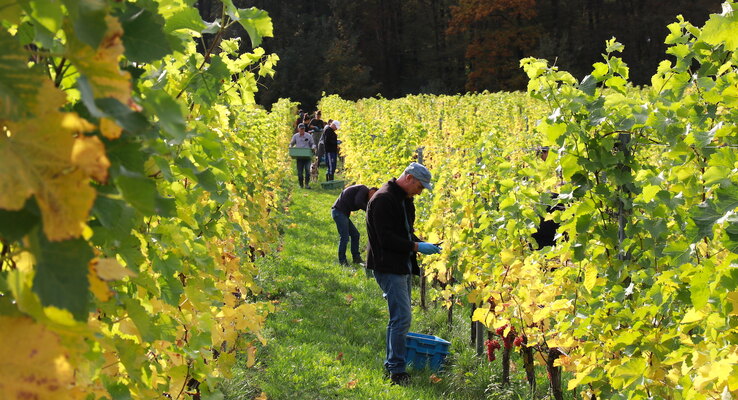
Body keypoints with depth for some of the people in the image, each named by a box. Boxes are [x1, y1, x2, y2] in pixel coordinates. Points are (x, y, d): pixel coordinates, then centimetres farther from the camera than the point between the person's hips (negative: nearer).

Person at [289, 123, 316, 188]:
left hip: (307, 156, -1)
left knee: (307, 169, -13)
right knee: (300, 171, 3)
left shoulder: (309, 136, 4)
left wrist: (313, 147, -10)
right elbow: (292, 143, 19)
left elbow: (312, 144, 11)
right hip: (299, 157, 1)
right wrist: (291, 147, -3)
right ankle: (300, 184, 16)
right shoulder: (295, 136, 8)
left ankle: (307, 184, -4)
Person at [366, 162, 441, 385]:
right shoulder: (383, 199, -17)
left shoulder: (405, 200, 14)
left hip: (404, 266, 10)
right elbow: (386, 239, -22)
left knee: (399, 317, 14)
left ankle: (392, 363, 24)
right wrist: (416, 247, -19)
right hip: (389, 267, -10)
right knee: (402, 317, -13)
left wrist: (421, 244, 5)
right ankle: (397, 371, -8)